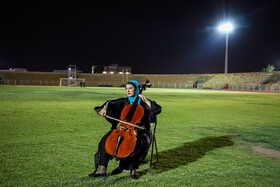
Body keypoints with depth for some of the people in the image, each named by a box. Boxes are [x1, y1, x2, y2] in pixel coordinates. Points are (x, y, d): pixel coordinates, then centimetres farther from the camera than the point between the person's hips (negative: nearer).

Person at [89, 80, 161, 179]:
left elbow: (158, 109, -8)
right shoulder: (123, 102, 12)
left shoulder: (143, 102, 2)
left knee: (143, 143, -35)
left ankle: (133, 168, -16)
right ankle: (102, 169, -17)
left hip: (139, 131, -3)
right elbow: (111, 103, 7)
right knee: (106, 140, -19)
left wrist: (145, 100, -14)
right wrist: (105, 108, -14)